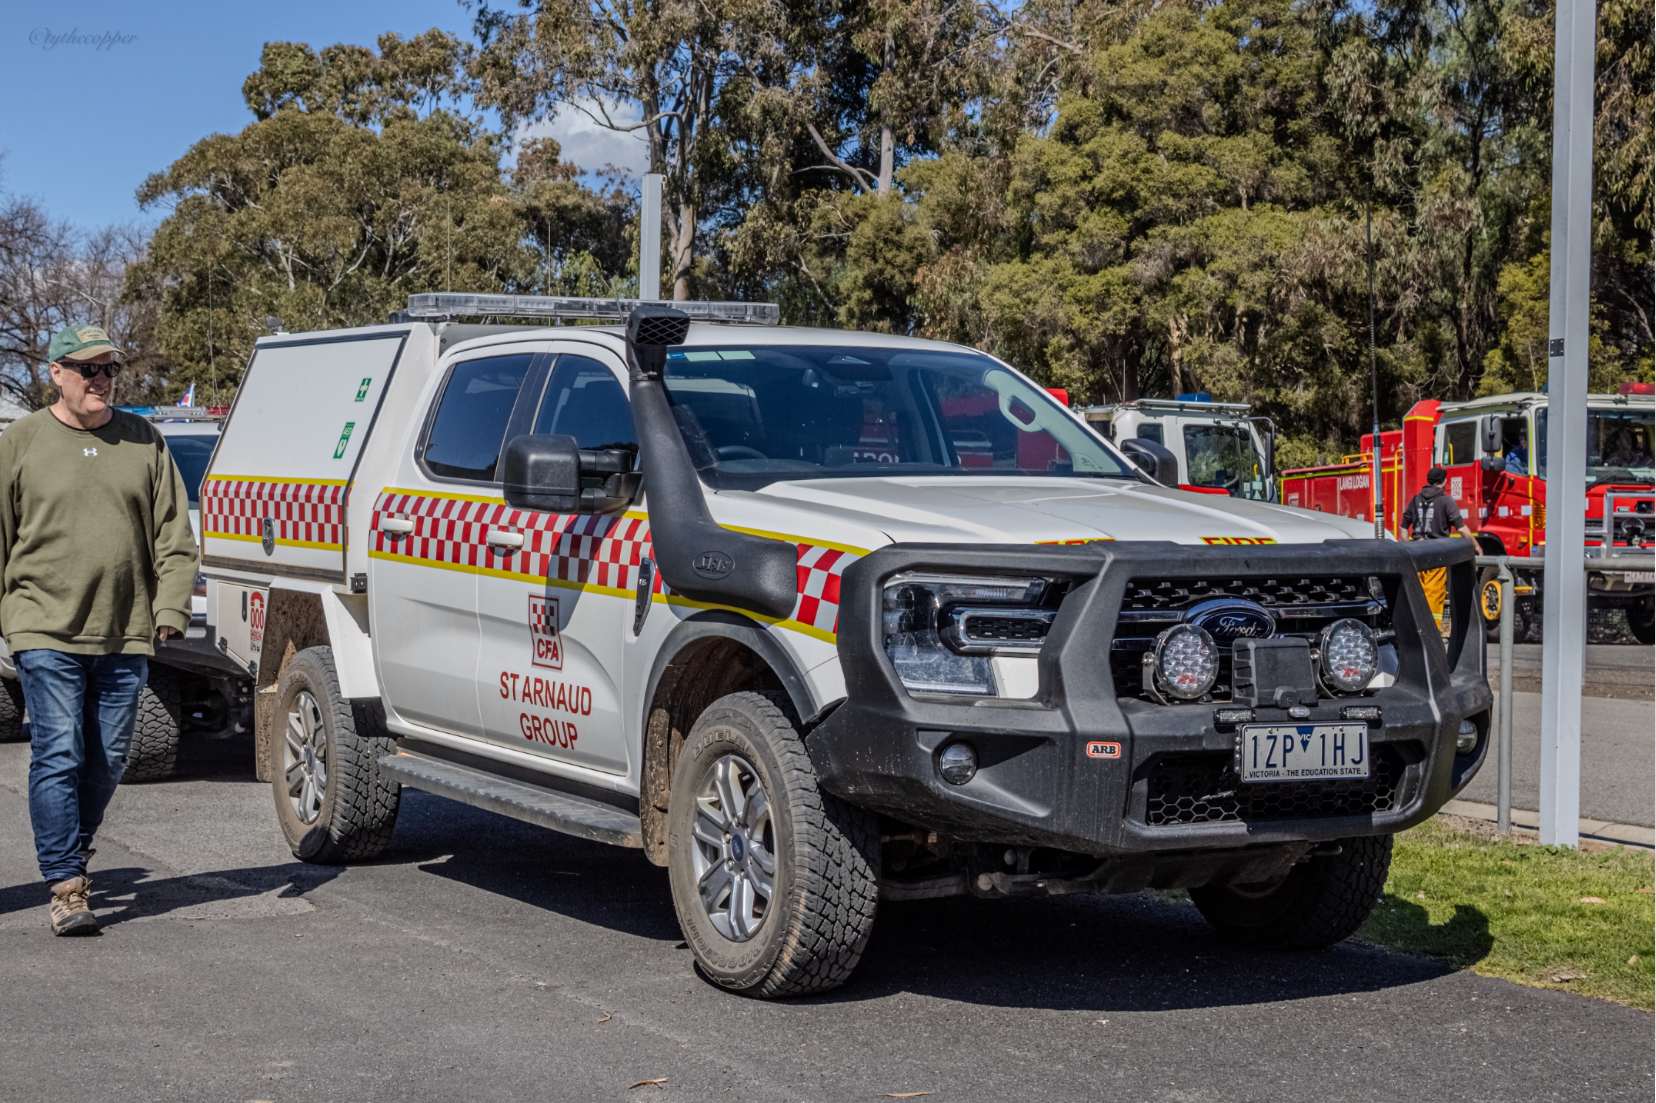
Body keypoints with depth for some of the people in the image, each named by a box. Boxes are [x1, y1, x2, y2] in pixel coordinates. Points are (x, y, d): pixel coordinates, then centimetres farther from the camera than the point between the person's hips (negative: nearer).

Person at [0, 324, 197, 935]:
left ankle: (71, 854, 31)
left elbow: (175, 536, 9)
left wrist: (171, 607, -2)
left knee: (107, 761, 9)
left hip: (125, 635, 3)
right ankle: (66, 888, -6)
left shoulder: (144, 442, 9)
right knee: (59, 757, -9)